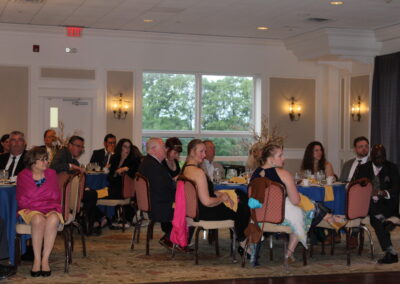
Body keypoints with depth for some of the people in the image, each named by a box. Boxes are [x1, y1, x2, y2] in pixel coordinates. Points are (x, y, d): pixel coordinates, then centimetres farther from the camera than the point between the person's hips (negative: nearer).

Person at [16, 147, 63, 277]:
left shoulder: (51, 173, 12)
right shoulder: (23, 176, 6)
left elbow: (57, 197, 13)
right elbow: (21, 200, 4)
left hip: (50, 210, 2)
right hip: (30, 211, -2)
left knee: (53, 219, -35)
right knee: (38, 219, -38)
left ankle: (45, 259, -30)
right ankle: (37, 260, -30)